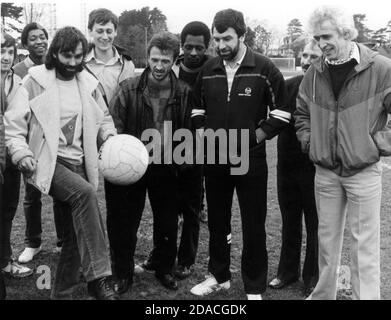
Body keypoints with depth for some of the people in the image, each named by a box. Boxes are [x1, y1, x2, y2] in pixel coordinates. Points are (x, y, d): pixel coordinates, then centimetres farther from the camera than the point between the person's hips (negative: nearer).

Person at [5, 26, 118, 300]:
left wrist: (110, 136, -1)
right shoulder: (36, 80, -2)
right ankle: (98, 278, -30)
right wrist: (21, 152, -18)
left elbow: (103, 118, 21)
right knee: (85, 192, -33)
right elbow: (14, 122, -2)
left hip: (78, 163, 5)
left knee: (76, 232, 5)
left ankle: (62, 293, 24)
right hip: (47, 161, -5)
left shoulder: (89, 83, 10)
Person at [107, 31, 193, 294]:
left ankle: (165, 269, 34)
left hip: (166, 167, 1)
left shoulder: (184, 93, -3)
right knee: (125, 222, 8)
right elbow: (114, 126, -7)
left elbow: (187, 131, 3)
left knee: (168, 222, 12)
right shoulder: (129, 88, -6)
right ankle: (123, 274, 27)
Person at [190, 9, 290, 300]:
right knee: (217, 221, 16)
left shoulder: (264, 68, -9)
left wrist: (253, 137, -14)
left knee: (253, 225, 4)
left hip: (250, 160, -4)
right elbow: (198, 108, 16)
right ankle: (219, 276, 34)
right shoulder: (208, 70, 3)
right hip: (214, 159, 4)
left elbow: (281, 113, -6)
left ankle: (254, 288, 19)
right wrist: (202, 133, -1)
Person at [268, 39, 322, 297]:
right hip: (287, 165, 5)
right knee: (289, 222, 17)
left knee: (315, 226, 9)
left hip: (316, 169, -5)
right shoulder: (289, 85, 4)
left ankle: (313, 278, 25)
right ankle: (288, 270, 34)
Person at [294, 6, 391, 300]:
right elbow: (301, 113, 18)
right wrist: (309, 142, 6)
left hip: (364, 172, -4)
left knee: (364, 243, 3)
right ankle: (323, 294, 32)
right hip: (325, 172, 5)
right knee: (327, 238, 16)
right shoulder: (314, 74, 3)